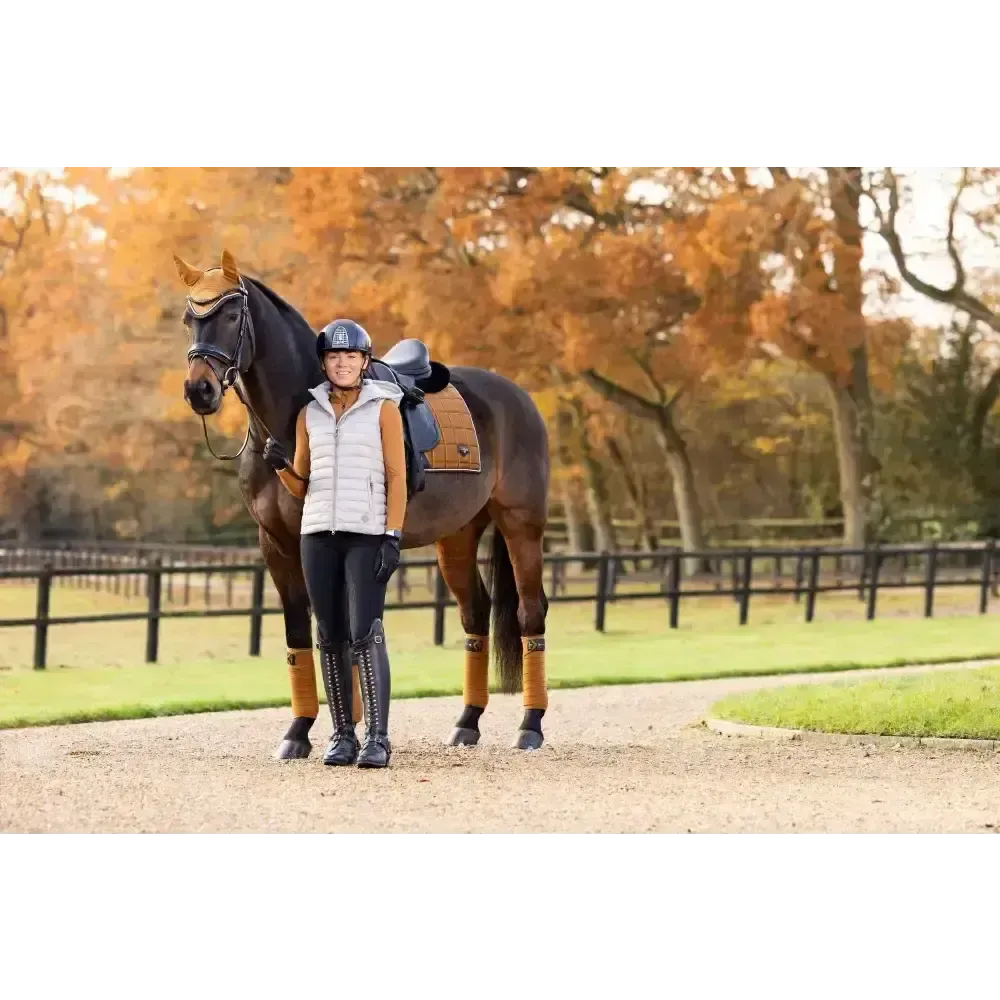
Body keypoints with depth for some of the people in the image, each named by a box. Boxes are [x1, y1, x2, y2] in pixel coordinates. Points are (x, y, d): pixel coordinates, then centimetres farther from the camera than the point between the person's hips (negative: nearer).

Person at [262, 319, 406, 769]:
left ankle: (378, 738, -15)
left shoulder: (383, 408, 1)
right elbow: (300, 487, 15)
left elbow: (396, 478, -3)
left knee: (365, 635, -13)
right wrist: (280, 466, -6)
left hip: (366, 535, -4)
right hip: (318, 534, 4)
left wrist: (393, 538, -12)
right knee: (331, 639, 5)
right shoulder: (309, 414, 11)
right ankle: (343, 736, 11)